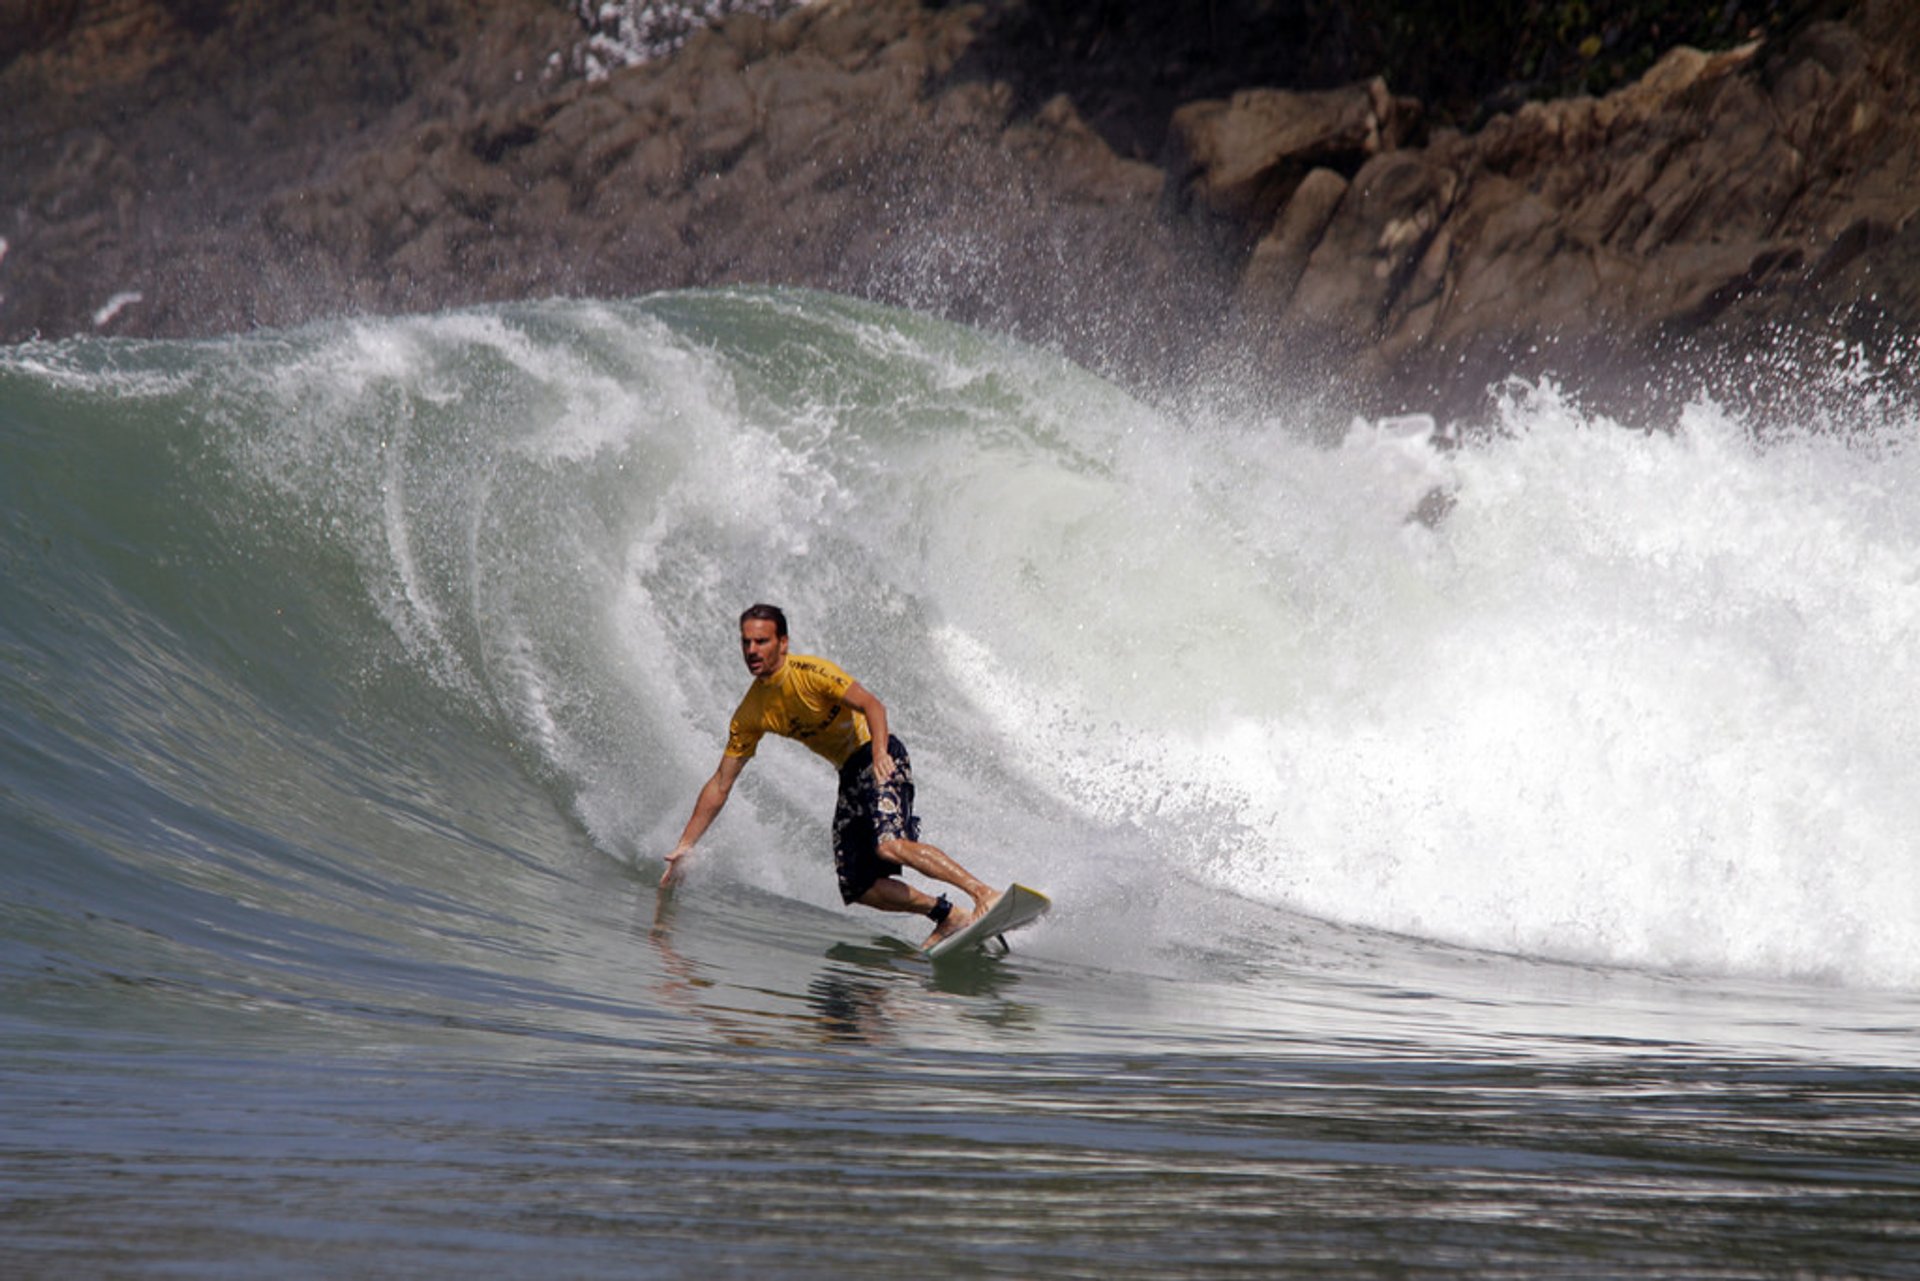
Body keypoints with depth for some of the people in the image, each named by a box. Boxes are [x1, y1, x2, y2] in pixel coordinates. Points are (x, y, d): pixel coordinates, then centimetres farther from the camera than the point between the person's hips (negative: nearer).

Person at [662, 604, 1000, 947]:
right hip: (850, 773, 7)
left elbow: (871, 705, -24)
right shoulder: (751, 715, 3)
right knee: (857, 887, -5)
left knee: (888, 845, -31)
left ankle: (984, 893, -30)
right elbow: (720, 785, 8)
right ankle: (950, 916, 2)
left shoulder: (808, 672, -15)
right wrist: (685, 846, 5)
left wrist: (880, 752, -43)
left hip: (880, 758, -7)